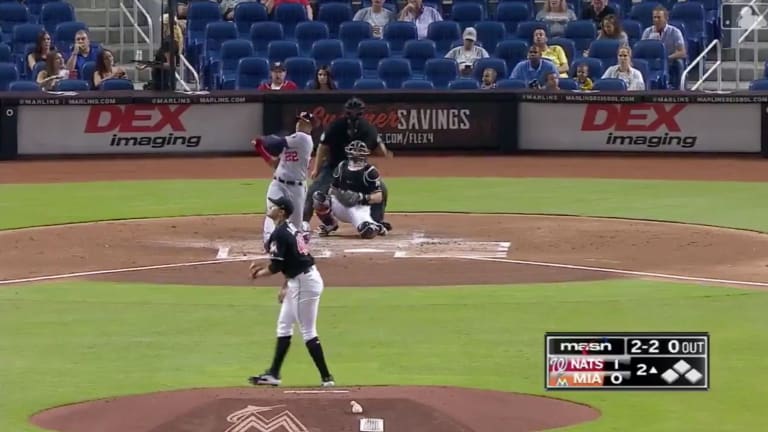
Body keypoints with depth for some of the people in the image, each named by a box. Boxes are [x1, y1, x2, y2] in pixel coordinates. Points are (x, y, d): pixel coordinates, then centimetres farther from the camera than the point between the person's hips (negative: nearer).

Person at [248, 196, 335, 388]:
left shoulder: (279, 234, -17)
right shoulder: (290, 229, 12)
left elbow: (276, 266, -18)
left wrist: (259, 274, 0)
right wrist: (285, 285, 20)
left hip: (304, 283, -10)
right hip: (298, 281, 10)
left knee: (308, 332, -6)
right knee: (284, 325, 16)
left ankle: (326, 377, -3)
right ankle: (273, 374, 21)